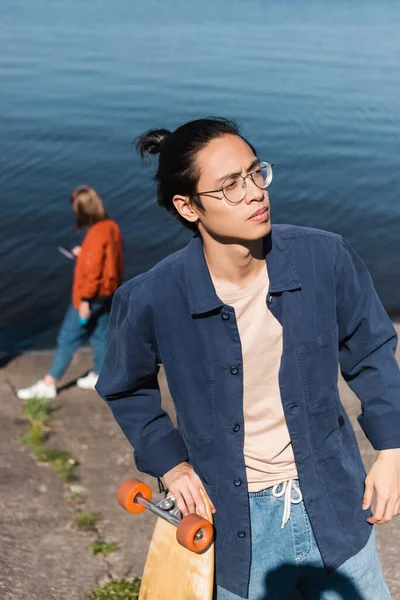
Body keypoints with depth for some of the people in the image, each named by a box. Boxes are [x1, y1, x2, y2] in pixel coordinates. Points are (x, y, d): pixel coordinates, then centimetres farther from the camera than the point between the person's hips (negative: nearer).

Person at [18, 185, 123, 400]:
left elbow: (93, 271, -24)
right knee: (100, 334, 19)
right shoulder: (112, 226, 3)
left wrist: (85, 300, -19)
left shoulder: (96, 234, -23)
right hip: (108, 292, 9)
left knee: (68, 337, -1)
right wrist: (84, 253, 8)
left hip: (92, 295, -8)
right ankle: (98, 375, 30)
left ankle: (48, 384, 6)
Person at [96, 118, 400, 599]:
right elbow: (126, 389, 4)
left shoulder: (325, 257, -15)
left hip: (332, 504, 2)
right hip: (238, 523, -1)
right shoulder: (151, 299, -18)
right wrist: (169, 462, -3)